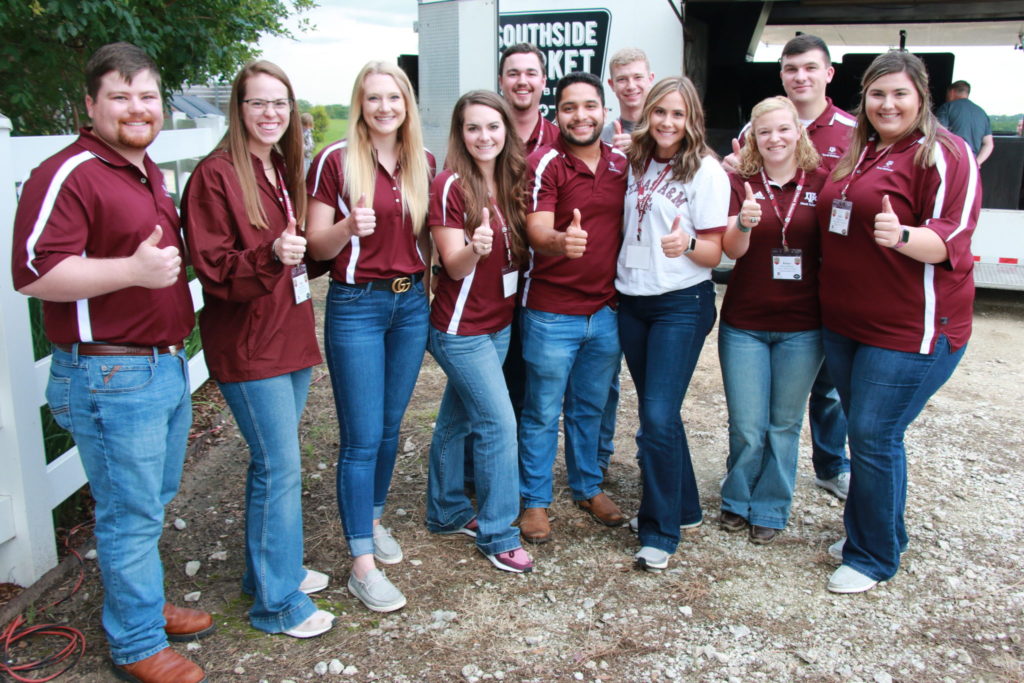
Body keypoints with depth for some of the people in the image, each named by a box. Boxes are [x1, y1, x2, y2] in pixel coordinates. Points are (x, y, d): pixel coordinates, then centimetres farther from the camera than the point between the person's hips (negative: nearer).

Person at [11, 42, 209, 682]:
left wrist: (175, 258, 13)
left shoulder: (151, 173, 15)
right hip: (112, 377, -9)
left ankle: (146, 603, 40)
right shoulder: (68, 175, -15)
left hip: (167, 364, 9)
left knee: (153, 503, 21)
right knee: (131, 516, 3)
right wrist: (133, 270, -29)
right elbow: (34, 271, -23)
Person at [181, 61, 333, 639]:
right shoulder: (216, 175, -11)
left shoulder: (285, 170, 12)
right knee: (282, 468, -5)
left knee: (272, 463, 17)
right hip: (248, 346, -8)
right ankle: (279, 601, 10)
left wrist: (299, 254, 3)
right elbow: (213, 270, -16)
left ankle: (271, 566, 32)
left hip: (291, 336, 8)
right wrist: (269, 257, -31)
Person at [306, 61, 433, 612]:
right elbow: (315, 246, -7)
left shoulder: (422, 162, 7)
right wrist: (349, 226, -26)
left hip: (411, 302, 5)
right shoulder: (335, 161, -8)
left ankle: (373, 520, 36)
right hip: (356, 304, -5)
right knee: (362, 437, -3)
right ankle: (362, 564, 7)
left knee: (390, 426, 15)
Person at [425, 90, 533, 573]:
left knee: (457, 420, 18)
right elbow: (454, 267, -18)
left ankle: (446, 512, 33)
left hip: (499, 322, 7)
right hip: (461, 328, -7)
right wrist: (475, 248, -36)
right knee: (500, 424, -7)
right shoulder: (450, 187, -15)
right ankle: (497, 536, 7)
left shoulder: (510, 180, 4)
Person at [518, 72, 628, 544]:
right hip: (552, 313, -5)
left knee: (591, 408, 19)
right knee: (543, 412, 7)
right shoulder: (545, 164, -10)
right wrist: (561, 240, -43)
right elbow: (536, 231, -21)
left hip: (606, 310, 5)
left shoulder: (621, 164, 7)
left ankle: (588, 487, 37)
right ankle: (534, 500, 23)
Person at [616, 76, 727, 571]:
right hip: (632, 301, 6)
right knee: (655, 412, 13)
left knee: (658, 417, -10)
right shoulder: (636, 164, 9)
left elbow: (713, 254, -11)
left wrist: (687, 243, -30)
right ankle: (683, 506, 31)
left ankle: (660, 531, 5)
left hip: (681, 303, -6)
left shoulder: (706, 171, -8)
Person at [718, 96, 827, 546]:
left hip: (802, 327, 1)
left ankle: (770, 510, 28)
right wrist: (744, 223, -31)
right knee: (746, 427, 4)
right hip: (744, 325, 0)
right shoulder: (740, 182, 0)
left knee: (784, 425, 11)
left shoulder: (821, 184, 1)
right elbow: (731, 250, -10)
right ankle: (737, 501, 29)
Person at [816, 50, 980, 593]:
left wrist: (903, 235, -36)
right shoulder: (857, 152, 14)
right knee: (865, 433, 16)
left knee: (874, 437, -4)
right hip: (844, 323, 7)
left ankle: (874, 557, 14)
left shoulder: (944, 153, -9)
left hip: (911, 330, -7)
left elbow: (953, 241, -16)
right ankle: (870, 533, 33)